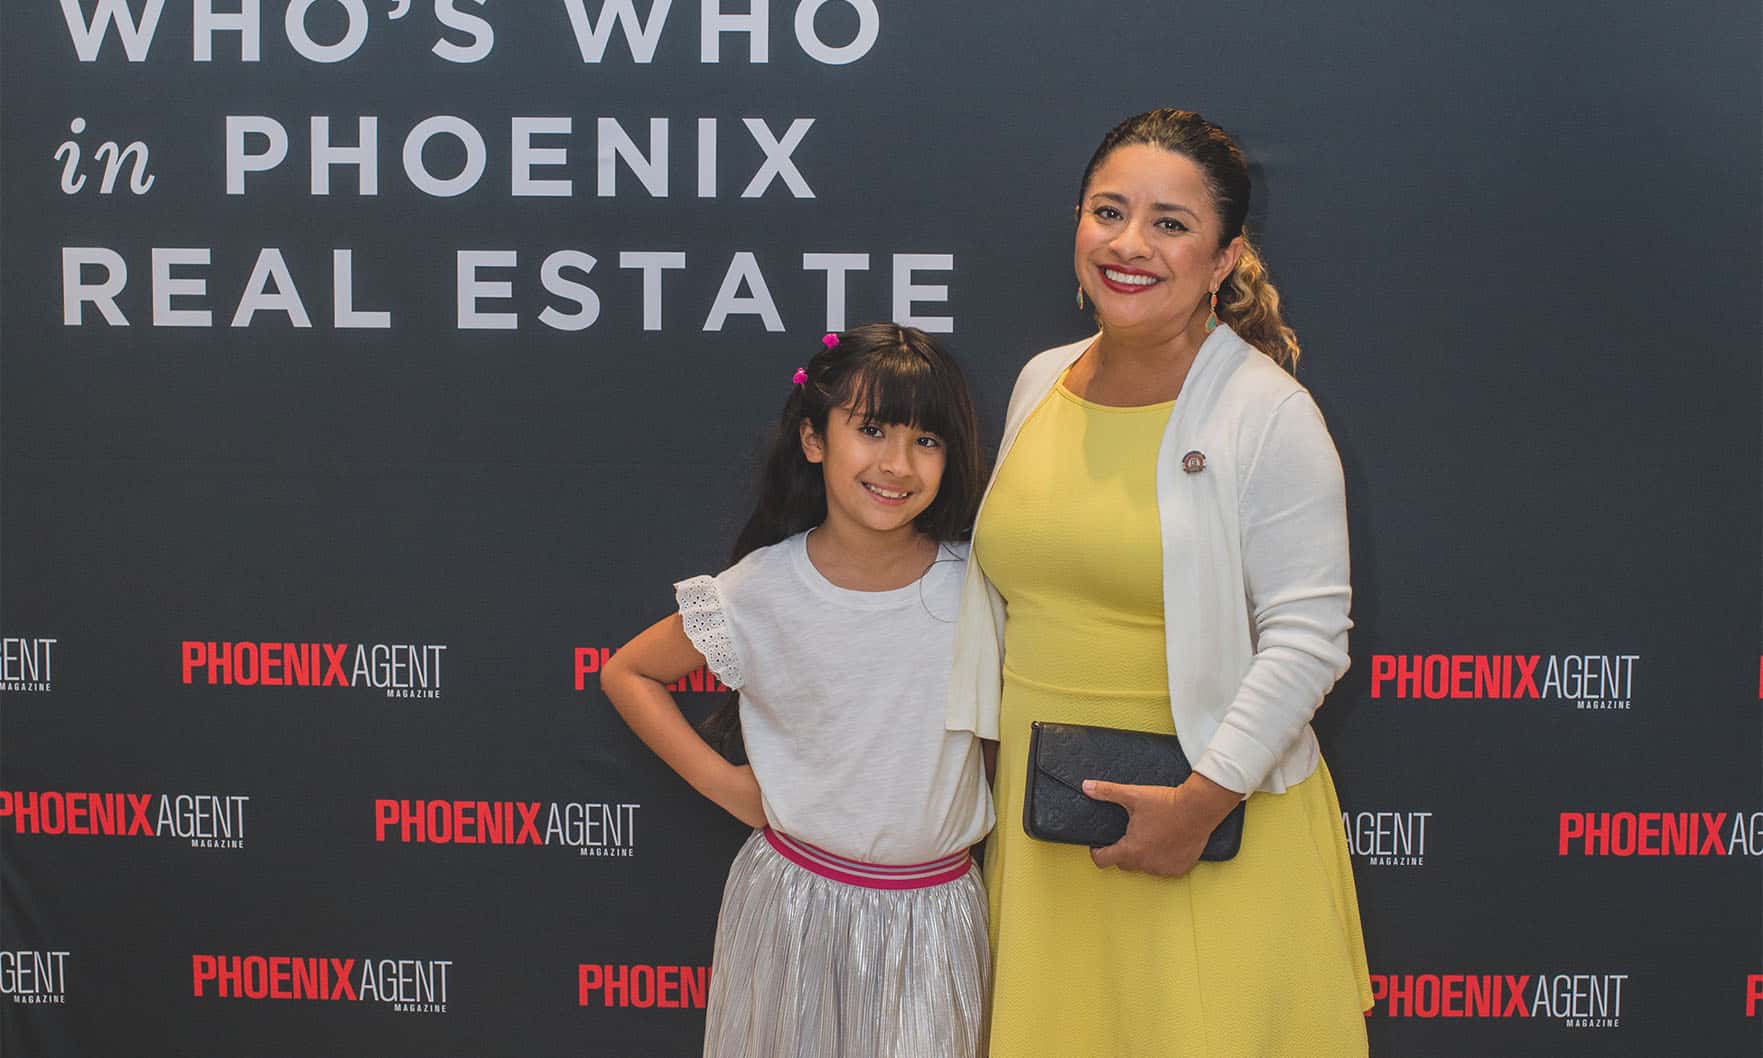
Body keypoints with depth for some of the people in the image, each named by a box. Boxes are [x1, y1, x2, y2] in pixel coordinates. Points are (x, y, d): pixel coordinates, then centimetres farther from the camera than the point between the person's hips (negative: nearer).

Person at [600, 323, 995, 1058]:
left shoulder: (978, 588, -10)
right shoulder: (762, 592, -11)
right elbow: (627, 673, 1)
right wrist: (721, 782, -4)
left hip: (934, 912, 1)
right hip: (798, 898, 0)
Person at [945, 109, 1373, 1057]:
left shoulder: (1268, 412, -12)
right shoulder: (1041, 382, 6)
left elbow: (1307, 634, -15)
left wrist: (1201, 798, -19)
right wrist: (971, 751, 14)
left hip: (1212, 823, -5)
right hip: (1039, 808, 5)